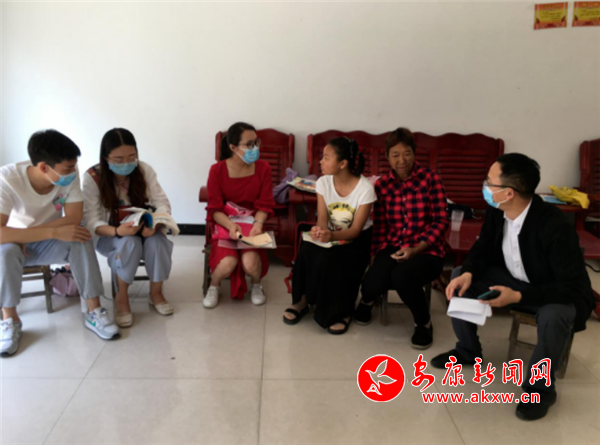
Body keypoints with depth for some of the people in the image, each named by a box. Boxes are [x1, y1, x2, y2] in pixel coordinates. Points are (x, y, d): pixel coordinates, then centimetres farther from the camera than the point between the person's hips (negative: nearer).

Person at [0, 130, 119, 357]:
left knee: (80, 240, -28)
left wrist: (26, 236, -26)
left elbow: (74, 219, -22)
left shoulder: (70, 175, -20)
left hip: (48, 244, 2)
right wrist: (54, 231, -42)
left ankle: (93, 311, -19)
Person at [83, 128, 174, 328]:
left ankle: (156, 293, -6)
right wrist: (117, 231, -42)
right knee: (130, 243, -36)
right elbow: (91, 220, -22)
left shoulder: (145, 170, -9)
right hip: (109, 235, -2)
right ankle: (121, 298, -14)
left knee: (157, 241, -31)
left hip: (144, 229, 2)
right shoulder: (92, 178, -17)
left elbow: (162, 202, -14)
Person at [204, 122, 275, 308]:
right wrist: (231, 225, -28)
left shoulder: (263, 168, -4)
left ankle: (256, 286, 10)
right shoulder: (217, 170, -9)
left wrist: (258, 223, -24)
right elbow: (215, 209, -9)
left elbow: (264, 205, -4)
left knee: (250, 262, -27)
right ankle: (214, 286, 8)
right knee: (227, 263, -28)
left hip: (251, 224, 1)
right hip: (225, 225, -1)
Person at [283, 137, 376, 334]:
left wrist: (332, 235, -43)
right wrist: (318, 230, -38)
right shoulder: (323, 182, -8)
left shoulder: (365, 188, -21)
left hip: (357, 240, -3)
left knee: (329, 260, -31)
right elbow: (322, 218, -12)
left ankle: (340, 310, -8)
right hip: (330, 236, 4)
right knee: (308, 252, -28)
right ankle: (303, 299, -7)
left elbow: (355, 230, -23)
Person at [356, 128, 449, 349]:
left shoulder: (430, 178, -7)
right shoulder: (382, 184, 3)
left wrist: (415, 249, -18)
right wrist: (379, 254, -8)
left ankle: (424, 323, -3)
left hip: (426, 250, -2)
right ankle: (368, 299, 17)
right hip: (392, 247, 3)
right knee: (373, 283, -26)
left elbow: (441, 221, -8)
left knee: (401, 277, -35)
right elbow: (379, 225, 5)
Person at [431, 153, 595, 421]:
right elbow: (484, 248, 1)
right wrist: (468, 273, -20)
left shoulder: (555, 226, -34)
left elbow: (573, 286, -32)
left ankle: (540, 388, -9)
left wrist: (518, 296, -40)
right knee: (459, 277, -6)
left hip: (558, 292, -7)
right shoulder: (496, 211, -14)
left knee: (553, 316, -39)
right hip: (513, 278, 7)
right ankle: (467, 350, 14)